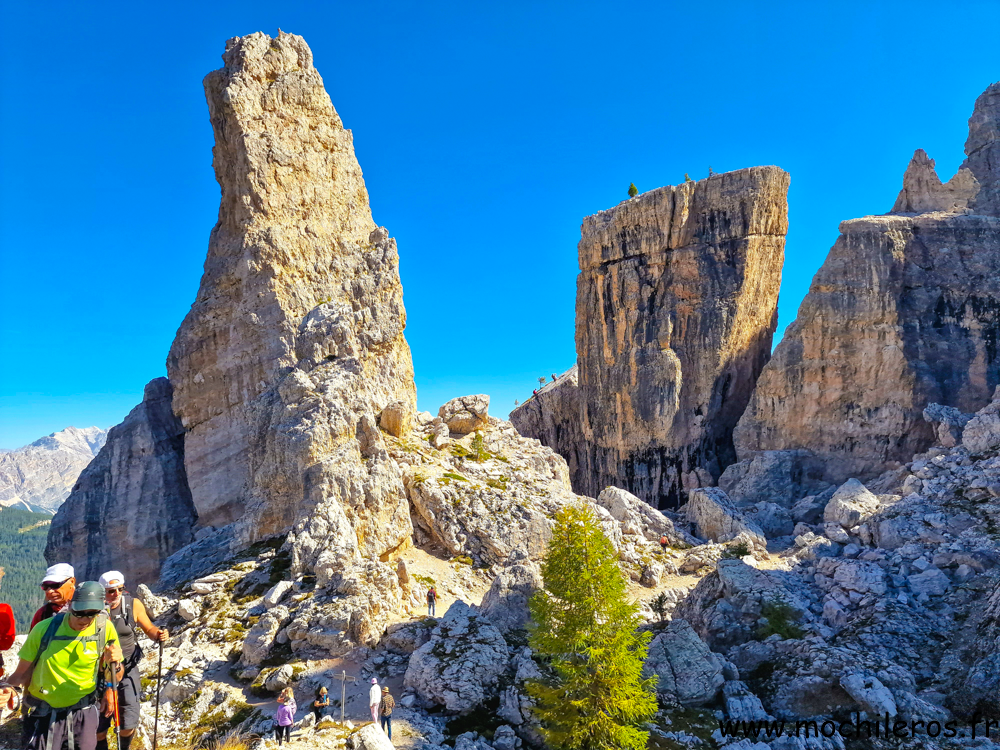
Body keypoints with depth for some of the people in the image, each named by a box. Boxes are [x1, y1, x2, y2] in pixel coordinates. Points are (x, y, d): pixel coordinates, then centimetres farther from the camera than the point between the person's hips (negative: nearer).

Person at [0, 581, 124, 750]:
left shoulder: (105, 629, -14)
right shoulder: (44, 629, -16)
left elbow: (115, 678, -5)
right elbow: (23, 672, -3)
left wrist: (114, 665, -27)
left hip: (83, 711, 1)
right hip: (43, 712, -1)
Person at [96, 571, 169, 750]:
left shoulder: (133, 605, -10)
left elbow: (148, 629, 2)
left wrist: (158, 634, -18)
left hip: (128, 669, 1)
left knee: (128, 724, 0)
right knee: (98, 726, 9)